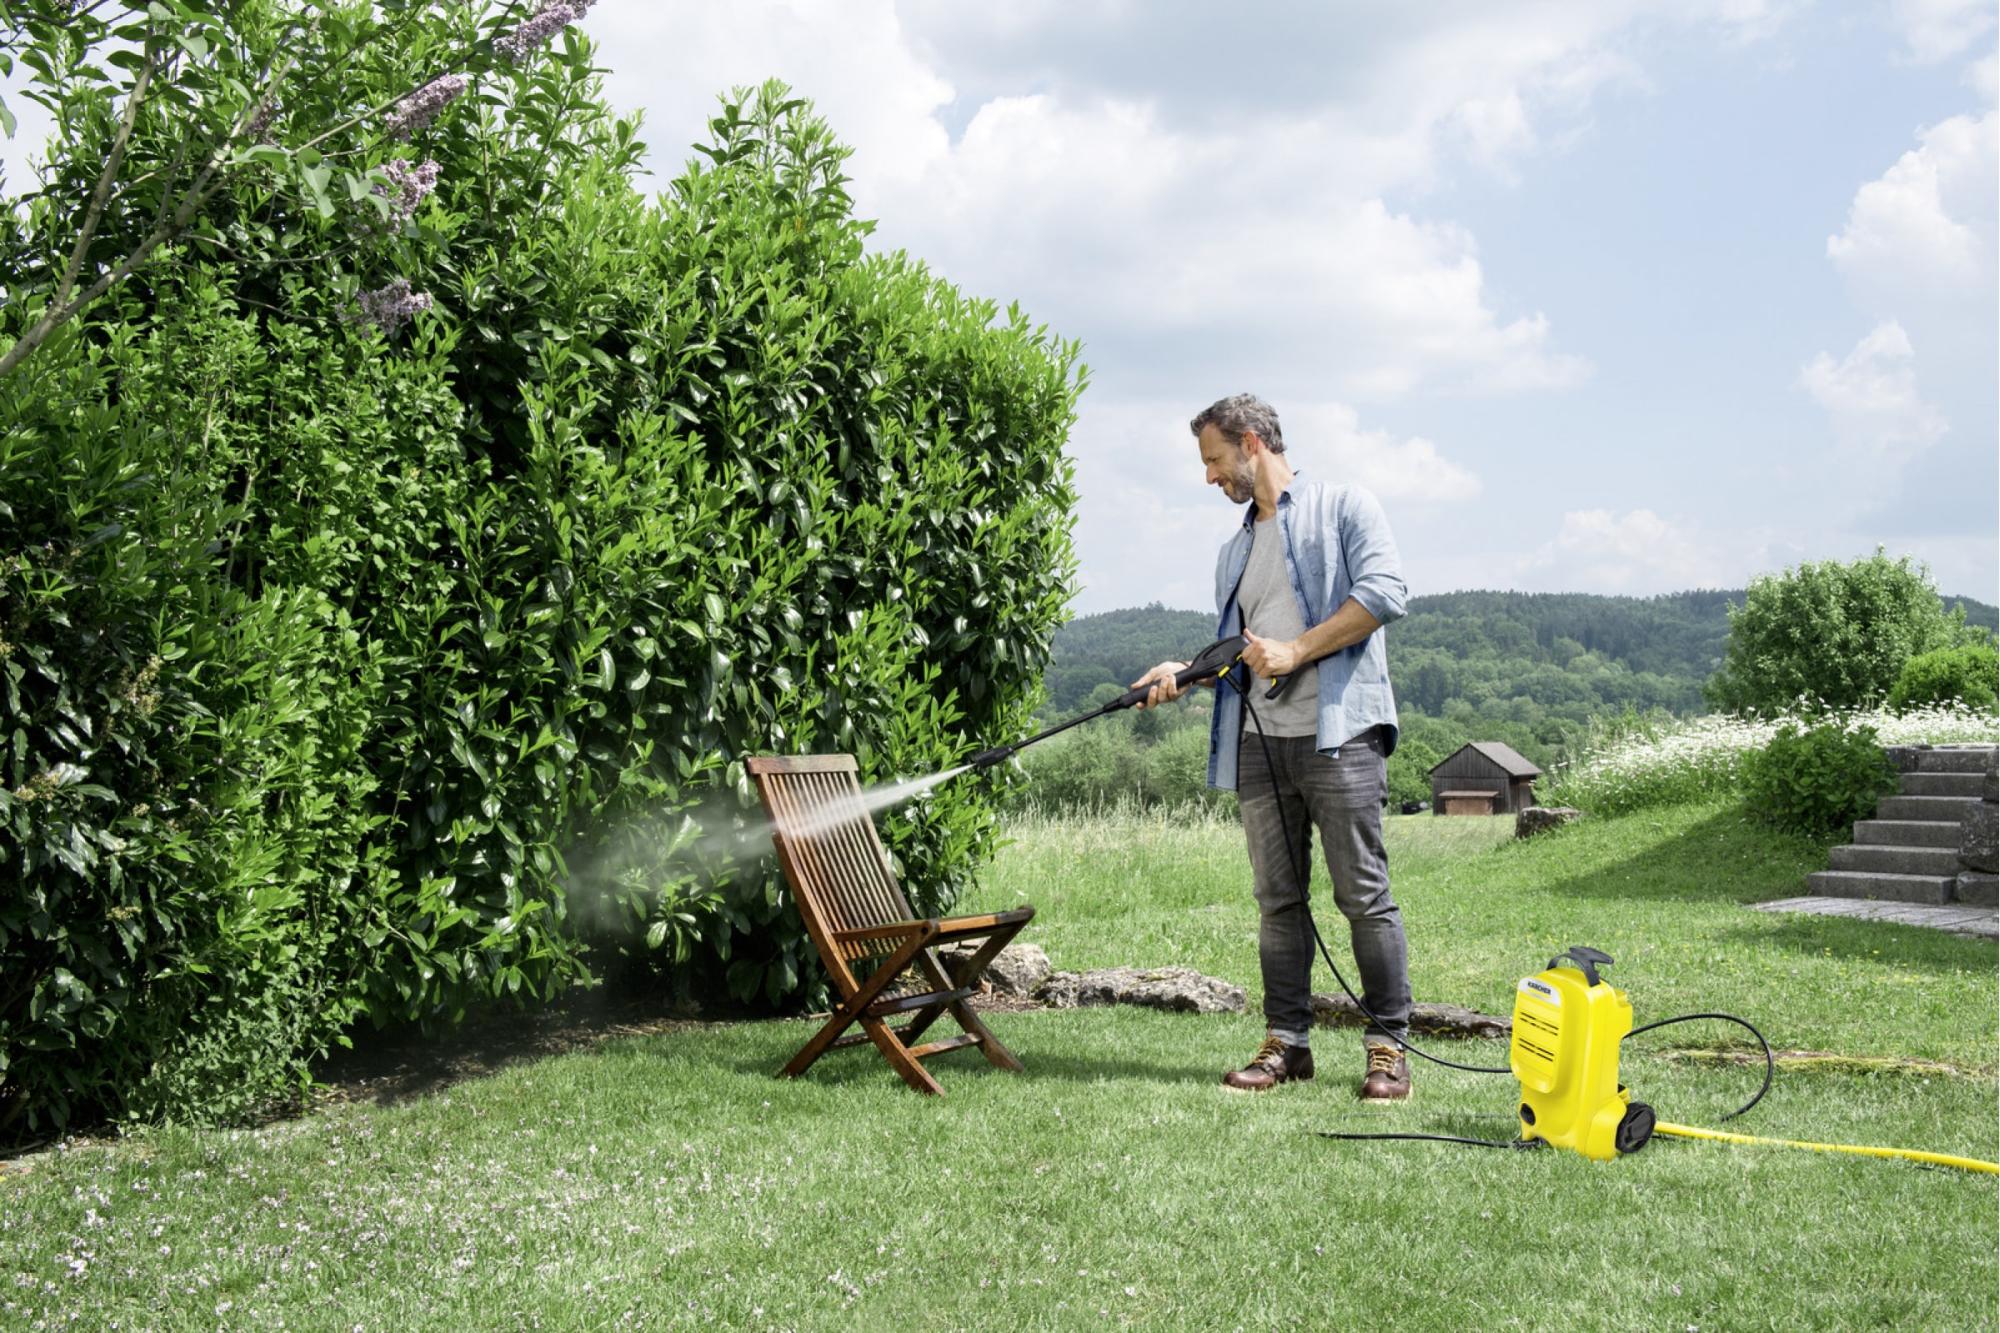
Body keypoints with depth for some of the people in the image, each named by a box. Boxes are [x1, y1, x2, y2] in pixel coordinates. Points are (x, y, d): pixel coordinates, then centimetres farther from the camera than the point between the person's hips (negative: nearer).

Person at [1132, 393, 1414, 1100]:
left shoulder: (1343, 506, 5)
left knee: (1364, 896, -6)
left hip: (1338, 731, -7)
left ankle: (1388, 1047, 0)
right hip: (1258, 743, 7)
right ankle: (1287, 1041, 14)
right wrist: (1184, 672, 5)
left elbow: (1384, 591, -10)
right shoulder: (1234, 551, 25)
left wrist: (1295, 651, -12)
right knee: (1278, 901, 7)